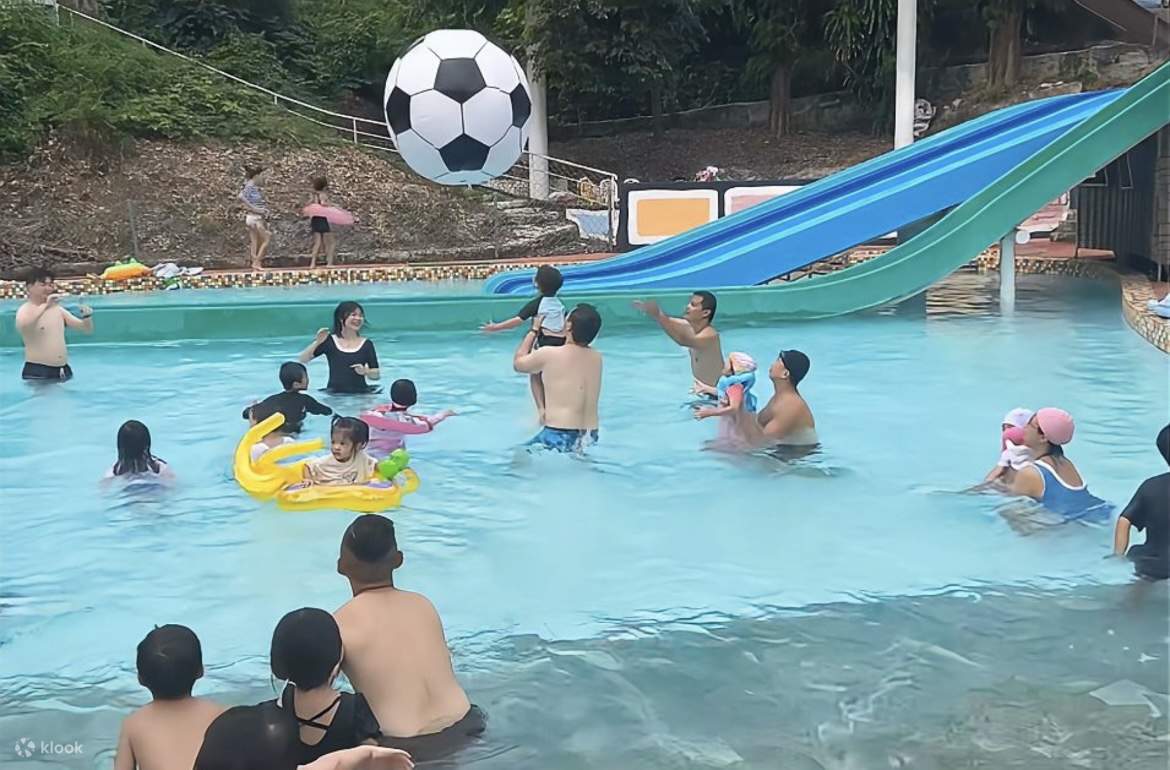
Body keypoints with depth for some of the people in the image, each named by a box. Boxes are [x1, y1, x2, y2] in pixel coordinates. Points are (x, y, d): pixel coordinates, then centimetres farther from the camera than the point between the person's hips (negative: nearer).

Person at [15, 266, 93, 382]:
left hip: (63, 371, 6)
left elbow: (88, 329, 13)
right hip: (37, 372, -6)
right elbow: (21, 325, -32)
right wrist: (45, 305, -34)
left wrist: (87, 316, -9)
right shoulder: (26, 310, -5)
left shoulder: (57, 309, 12)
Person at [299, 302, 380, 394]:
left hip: (360, 393, 1)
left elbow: (377, 375, 9)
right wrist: (317, 342, -12)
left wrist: (365, 371, -12)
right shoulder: (329, 341, 3)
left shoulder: (367, 344, 5)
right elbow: (302, 360, 1)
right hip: (334, 394, 0)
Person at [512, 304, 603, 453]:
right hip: (591, 439, 6)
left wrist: (533, 331, 21)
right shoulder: (597, 358, 5)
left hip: (558, 437, -6)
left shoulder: (547, 355, -9)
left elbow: (518, 363, 13)